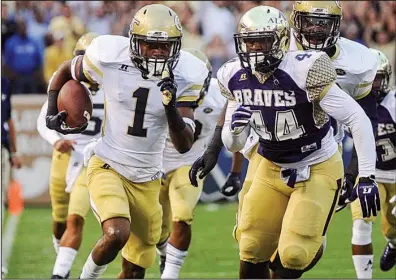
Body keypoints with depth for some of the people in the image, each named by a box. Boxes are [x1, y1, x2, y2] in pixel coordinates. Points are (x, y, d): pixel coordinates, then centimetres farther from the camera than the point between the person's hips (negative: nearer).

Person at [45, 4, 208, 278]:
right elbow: (66, 72, 8)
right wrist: (52, 114, 4)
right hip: (107, 166, -3)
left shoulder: (184, 77, -9)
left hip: (147, 178, 3)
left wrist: (171, 106, -28)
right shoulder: (109, 59, -15)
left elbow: (184, 145, -12)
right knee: (117, 234, -30)